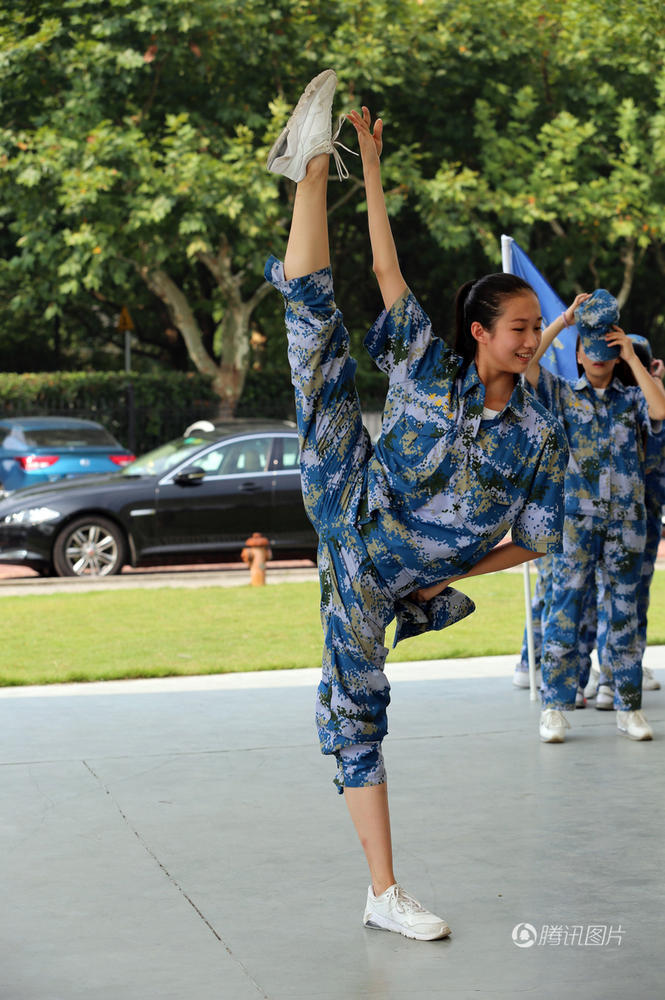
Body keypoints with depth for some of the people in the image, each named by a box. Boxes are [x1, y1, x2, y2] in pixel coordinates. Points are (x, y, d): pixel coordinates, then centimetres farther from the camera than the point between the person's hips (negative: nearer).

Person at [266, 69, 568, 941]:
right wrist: (371, 170, -8)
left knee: (356, 715, -1)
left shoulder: (541, 434, 1)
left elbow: (538, 535, 5)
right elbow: (388, 272, -5)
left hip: (384, 579, 1)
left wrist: (451, 575, -1)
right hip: (351, 517, -1)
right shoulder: (430, 372, -3)